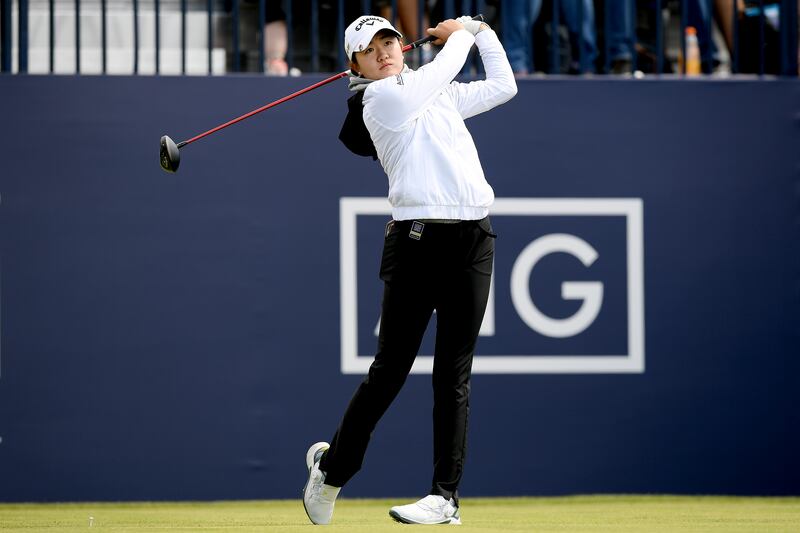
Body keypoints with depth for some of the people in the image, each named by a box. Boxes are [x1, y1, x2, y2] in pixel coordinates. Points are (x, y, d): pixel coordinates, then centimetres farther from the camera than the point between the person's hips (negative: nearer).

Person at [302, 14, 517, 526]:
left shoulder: (439, 96, 20)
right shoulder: (382, 99, -1)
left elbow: (502, 86, 28)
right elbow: (441, 72, -3)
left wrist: (481, 29, 25)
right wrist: (460, 34, 16)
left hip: (473, 239, 5)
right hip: (417, 240, -5)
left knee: (454, 374, 0)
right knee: (390, 369, -3)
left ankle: (446, 495, 0)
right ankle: (332, 468, 17)